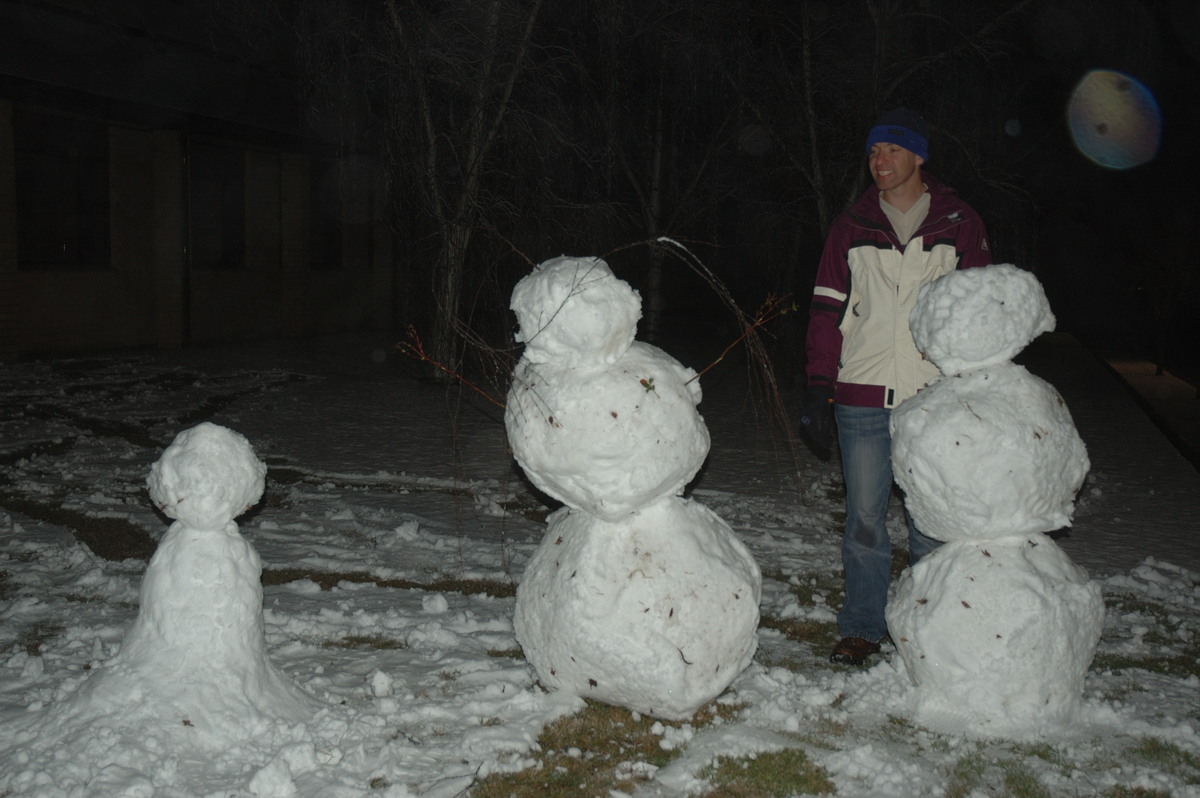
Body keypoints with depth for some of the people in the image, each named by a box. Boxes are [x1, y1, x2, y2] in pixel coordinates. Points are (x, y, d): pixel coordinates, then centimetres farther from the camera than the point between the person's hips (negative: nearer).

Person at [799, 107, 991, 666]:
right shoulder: (851, 227, 9)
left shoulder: (959, 225, 6)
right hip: (861, 399, 1)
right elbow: (827, 310, 7)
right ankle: (862, 628, 18)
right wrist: (817, 391, 1)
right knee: (864, 519, 5)